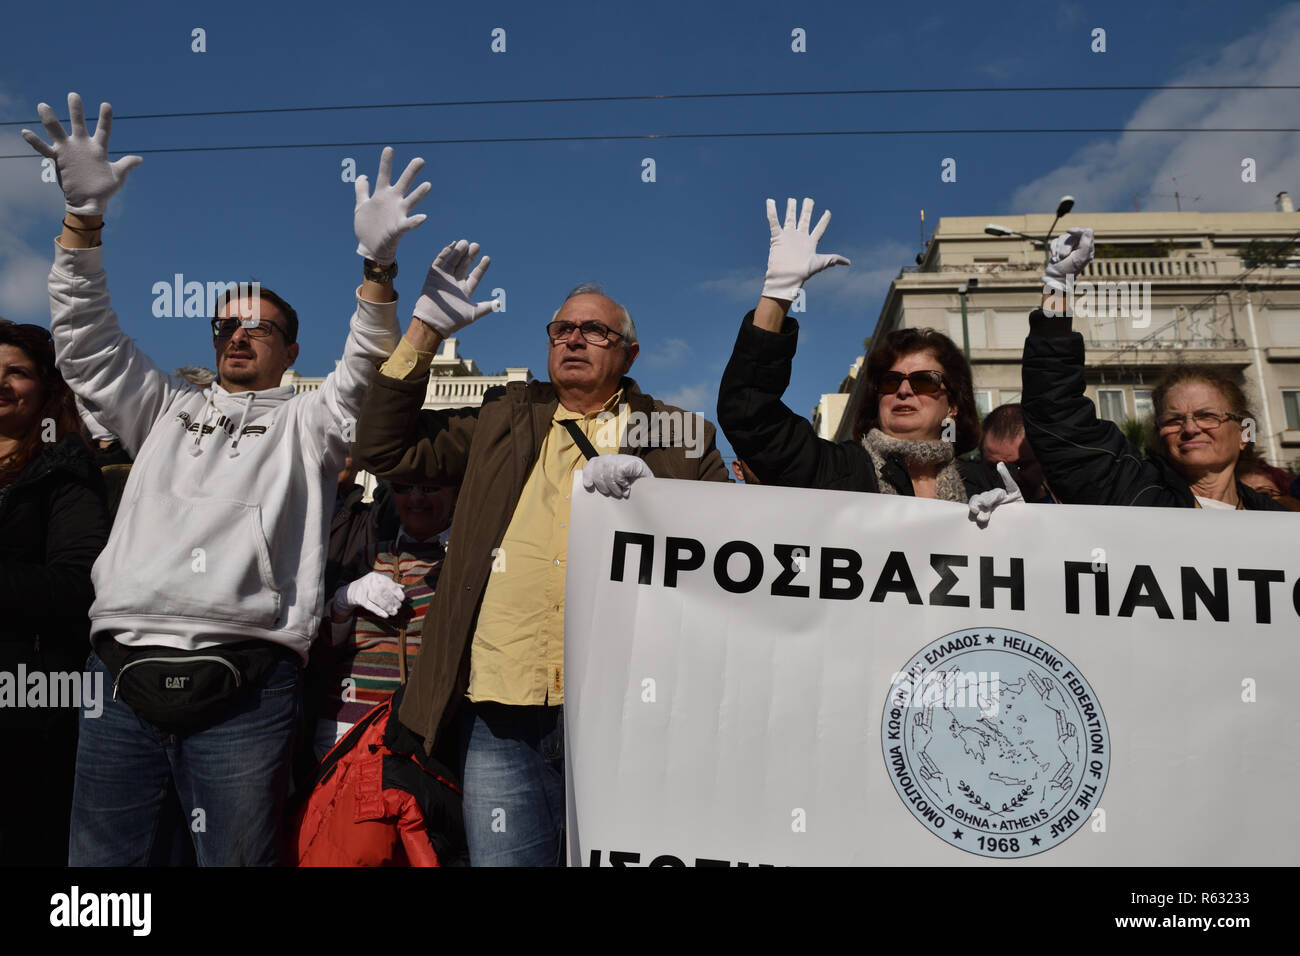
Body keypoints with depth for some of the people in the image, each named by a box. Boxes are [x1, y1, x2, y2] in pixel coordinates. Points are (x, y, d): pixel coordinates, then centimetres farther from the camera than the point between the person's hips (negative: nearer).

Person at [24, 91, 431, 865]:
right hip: (123, 669, 3)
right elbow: (87, 336, 14)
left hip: (244, 684, -3)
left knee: (236, 858, 4)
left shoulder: (305, 423, 13)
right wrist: (84, 217, 2)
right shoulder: (164, 410, 22)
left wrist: (378, 265, -18)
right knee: (99, 857, 8)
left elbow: (365, 370, -2)